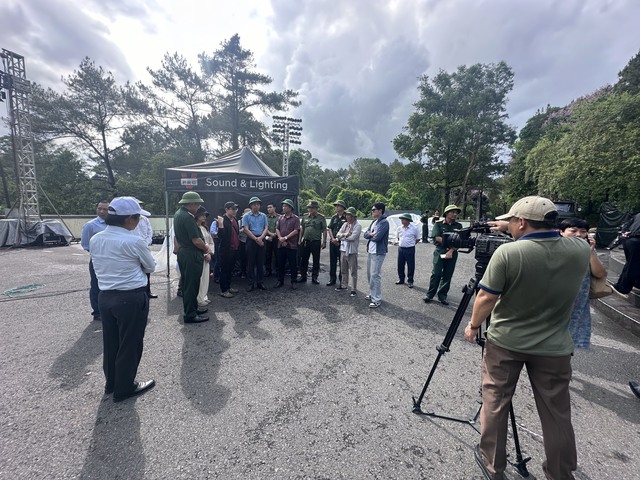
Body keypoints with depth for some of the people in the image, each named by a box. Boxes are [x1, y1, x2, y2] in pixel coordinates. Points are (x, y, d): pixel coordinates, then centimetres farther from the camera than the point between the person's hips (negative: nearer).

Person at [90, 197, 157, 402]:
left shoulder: (95, 239, 2)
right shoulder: (134, 241, -19)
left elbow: (100, 266, 14)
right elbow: (151, 267, -5)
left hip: (105, 296, 7)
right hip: (132, 298, -7)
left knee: (110, 341, 21)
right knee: (130, 344, 10)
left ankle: (111, 382, 40)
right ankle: (124, 388, 25)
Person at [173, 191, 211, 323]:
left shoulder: (178, 214, 12)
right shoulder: (187, 217, -21)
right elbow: (196, 240, -24)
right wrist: (206, 249, -5)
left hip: (183, 252, 10)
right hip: (191, 255, -10)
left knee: (187, 283, 18)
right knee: (191, 284, -1)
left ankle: (192, 308, 32)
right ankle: (190, 315, 10)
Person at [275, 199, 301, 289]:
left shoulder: (295, 218, -2)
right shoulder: (280, 217, 12)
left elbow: (296, 231, -10)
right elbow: (277, 229, 7)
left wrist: (285, 238, -15)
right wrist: (280, 239, -9)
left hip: (292, 245, -4)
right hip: (281, 245, 4)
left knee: (293, 265, 3)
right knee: (280, 264, 11)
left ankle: (293, 282, 14)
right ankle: (280, 281, 23)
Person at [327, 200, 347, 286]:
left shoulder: (346, 218, -6)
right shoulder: (334, 217, 11)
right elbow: (329, 229, 10)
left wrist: (338, 239, -11)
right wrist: (333, 238, -4)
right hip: (333, 242, 5)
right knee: (332, 261, 10)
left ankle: (342, 280, 14)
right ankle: (332, 279, 21)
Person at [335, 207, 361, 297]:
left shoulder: (357, 226, -10)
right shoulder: (345, 224, 11)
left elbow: (353, 237, -21)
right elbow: (338, 235, 5)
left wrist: (342, 236, -7)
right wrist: (345, 234, -14)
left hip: (352, 252, -7)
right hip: (343, 250, 7)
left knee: (353, 272, 1)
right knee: (343, 270, 18)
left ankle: (353, 289, 9)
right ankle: (344, 285, 32)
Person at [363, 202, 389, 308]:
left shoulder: (384, 222, -13)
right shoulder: (374, 222, 14)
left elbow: (377, 237, -23)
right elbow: (365, 234, 8)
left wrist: (370, 235, -2)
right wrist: (371, 234, -13)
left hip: (378, 252, -9)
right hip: (370, 251, 9)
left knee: (375, 275, -7)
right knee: (369, 274, 16)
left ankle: (377, 299, 2)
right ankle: (372, 294, 32)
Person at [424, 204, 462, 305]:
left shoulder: (458, 226, 9)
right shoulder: (438, 224, 1)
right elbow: (437, 238, -10)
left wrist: (451, 250, -15)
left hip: (452, 253, 3)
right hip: (440, 252, -3)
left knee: (447, 275, 6)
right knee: (436, 274, -6)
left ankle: (442, 295, 16)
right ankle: (430, 294, 4)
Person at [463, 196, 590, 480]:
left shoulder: (507, 252, -21)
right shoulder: (581, 250, -8)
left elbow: (486, 298, -16)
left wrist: (473, 325, 1)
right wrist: (518, 232, 17)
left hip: (504, 343, -3)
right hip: (555, 348, 4)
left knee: (495, 403, 15)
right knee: (557, 414, 18)